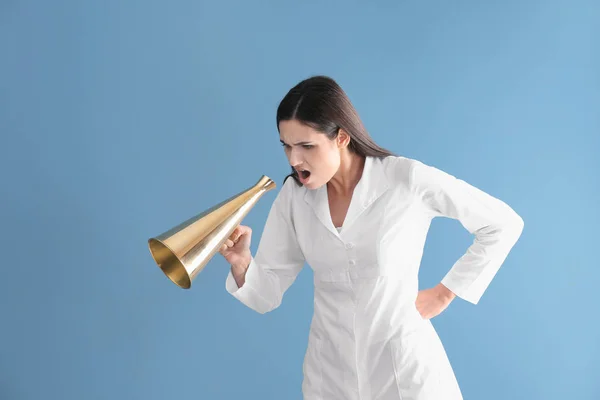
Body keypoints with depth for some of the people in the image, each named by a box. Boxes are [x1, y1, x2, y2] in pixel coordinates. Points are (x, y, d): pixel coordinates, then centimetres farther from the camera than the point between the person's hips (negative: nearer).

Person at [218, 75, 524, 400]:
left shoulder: (406, 178, -18)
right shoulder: (293, 196, -5)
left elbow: (504, 225, -7)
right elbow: (266, 295, -2)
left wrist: (445, 292, -8)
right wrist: (240, 262, -22)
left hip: (405, 367, -4)